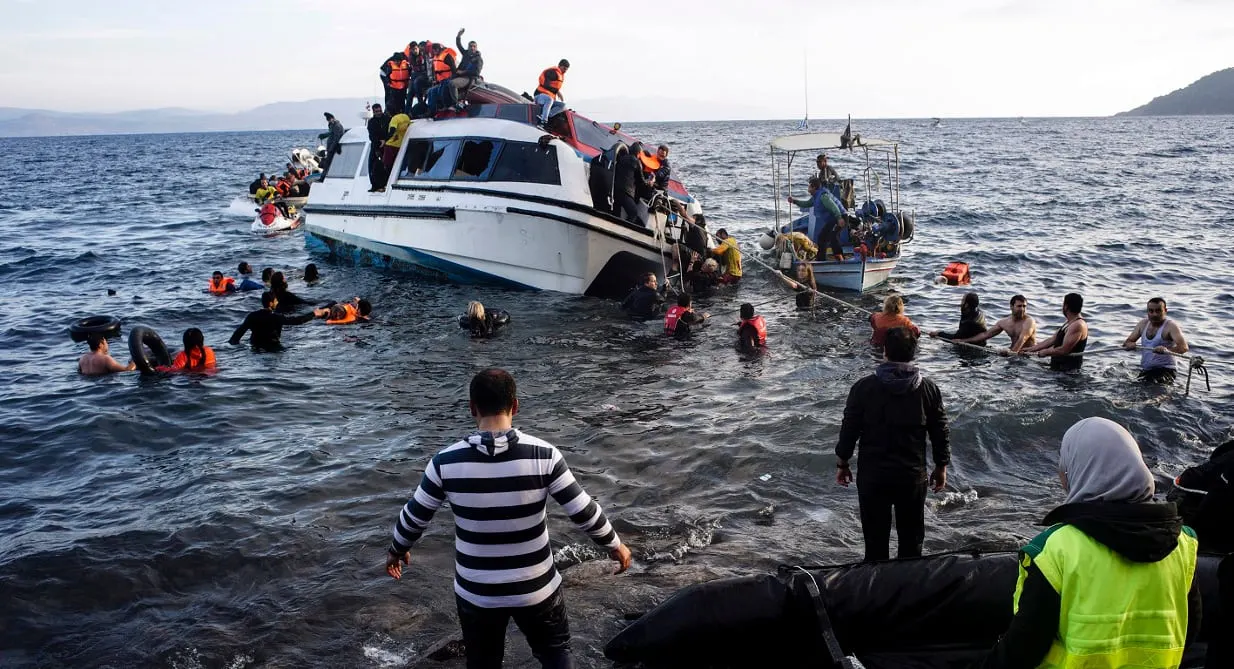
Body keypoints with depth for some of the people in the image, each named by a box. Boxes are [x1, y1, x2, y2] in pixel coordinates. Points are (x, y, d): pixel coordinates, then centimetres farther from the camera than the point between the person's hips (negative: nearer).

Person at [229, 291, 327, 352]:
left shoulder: (252, 316, -1)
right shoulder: (276, 318, -12)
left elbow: (239, 331, -3)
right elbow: (296, 320, -8)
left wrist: (232, 343, 4)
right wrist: (313, 314, -1)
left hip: (255, 348, 5)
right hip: (273, 349, -5)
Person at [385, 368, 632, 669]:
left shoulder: (446, 461, -13)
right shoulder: (543, 454, -16)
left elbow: (414, 516, 0)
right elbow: (584, 512, -10)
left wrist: (397, 550, 21)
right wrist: (615, 545, 7)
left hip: (476, 592, 1)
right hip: (535, 588, -1)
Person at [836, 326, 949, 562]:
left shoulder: (864, 388, -10)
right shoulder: (928, 389, -5)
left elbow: (849, 429, -6)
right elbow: (940, 432, 1)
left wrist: (842, 464, 7)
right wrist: (941, 467, 14)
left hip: (872, 474, -1)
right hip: (913, 475, 1)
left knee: (875, 540, 10)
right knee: (911, 541, 15)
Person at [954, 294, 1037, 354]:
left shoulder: (1029, 321, -14)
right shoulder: (1004, 323, 7)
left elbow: (1022, 339, -30)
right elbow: (985, 334, 13)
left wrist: (1013, 352, -48)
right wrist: (963, 340, 8)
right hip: (1014, 351, 6)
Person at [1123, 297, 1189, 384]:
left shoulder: (1171, 326, -10)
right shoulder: (1143, 324, 9)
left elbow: (1184, 347, -23)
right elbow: (1127, 342, 11)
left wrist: (1167, 350, -43)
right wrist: (1130, 345, -14)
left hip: (1165, 370, -6)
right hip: (1145, 370, 6)